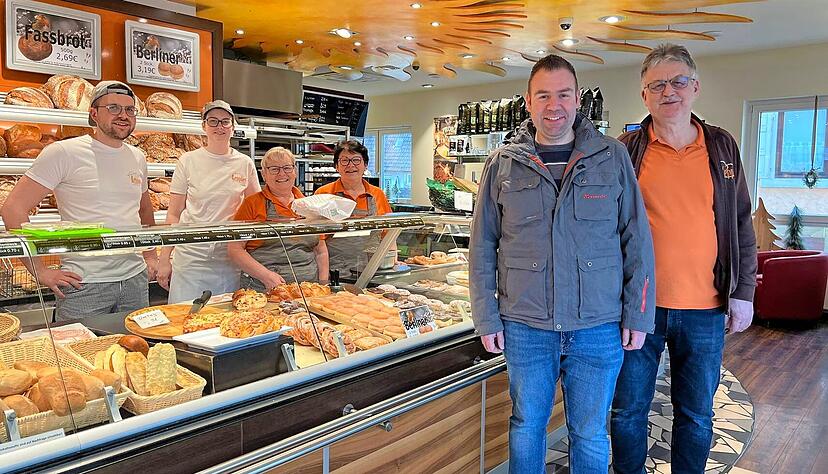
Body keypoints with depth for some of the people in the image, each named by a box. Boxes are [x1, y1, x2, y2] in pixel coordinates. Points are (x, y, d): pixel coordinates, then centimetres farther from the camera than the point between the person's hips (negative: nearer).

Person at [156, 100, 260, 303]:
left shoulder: (245, 164, 4)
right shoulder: (188, 161, 1)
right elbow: (174, 214, 3)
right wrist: (164, 258, -1)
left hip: (230, 259, 1)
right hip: (191, 257, -1)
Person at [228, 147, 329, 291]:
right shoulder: (252, 203, 3)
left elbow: (320, 250, 18)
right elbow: (235, 249, -1)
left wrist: (324, 283, 4)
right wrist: (266, 276, -13)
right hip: (262, 289, -3)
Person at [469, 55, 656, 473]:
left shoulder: (612, 156, 1)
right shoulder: (503, 163, 1)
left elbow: (637, 239, 2)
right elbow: (482, 246, 3)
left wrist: (638, 314, -1)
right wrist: (486, 318, -1)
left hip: (598, 328, 0)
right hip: (525, 327, 1)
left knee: (590, 434, 14)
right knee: (526, 426, 16)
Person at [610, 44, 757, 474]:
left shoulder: (722, 147, 6)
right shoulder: (625, 151, -2)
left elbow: (741, 225, 9)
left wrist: (743, 293, 4)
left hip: (706, 311, 2)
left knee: (696, 416, 15)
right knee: (629, 410, 11)